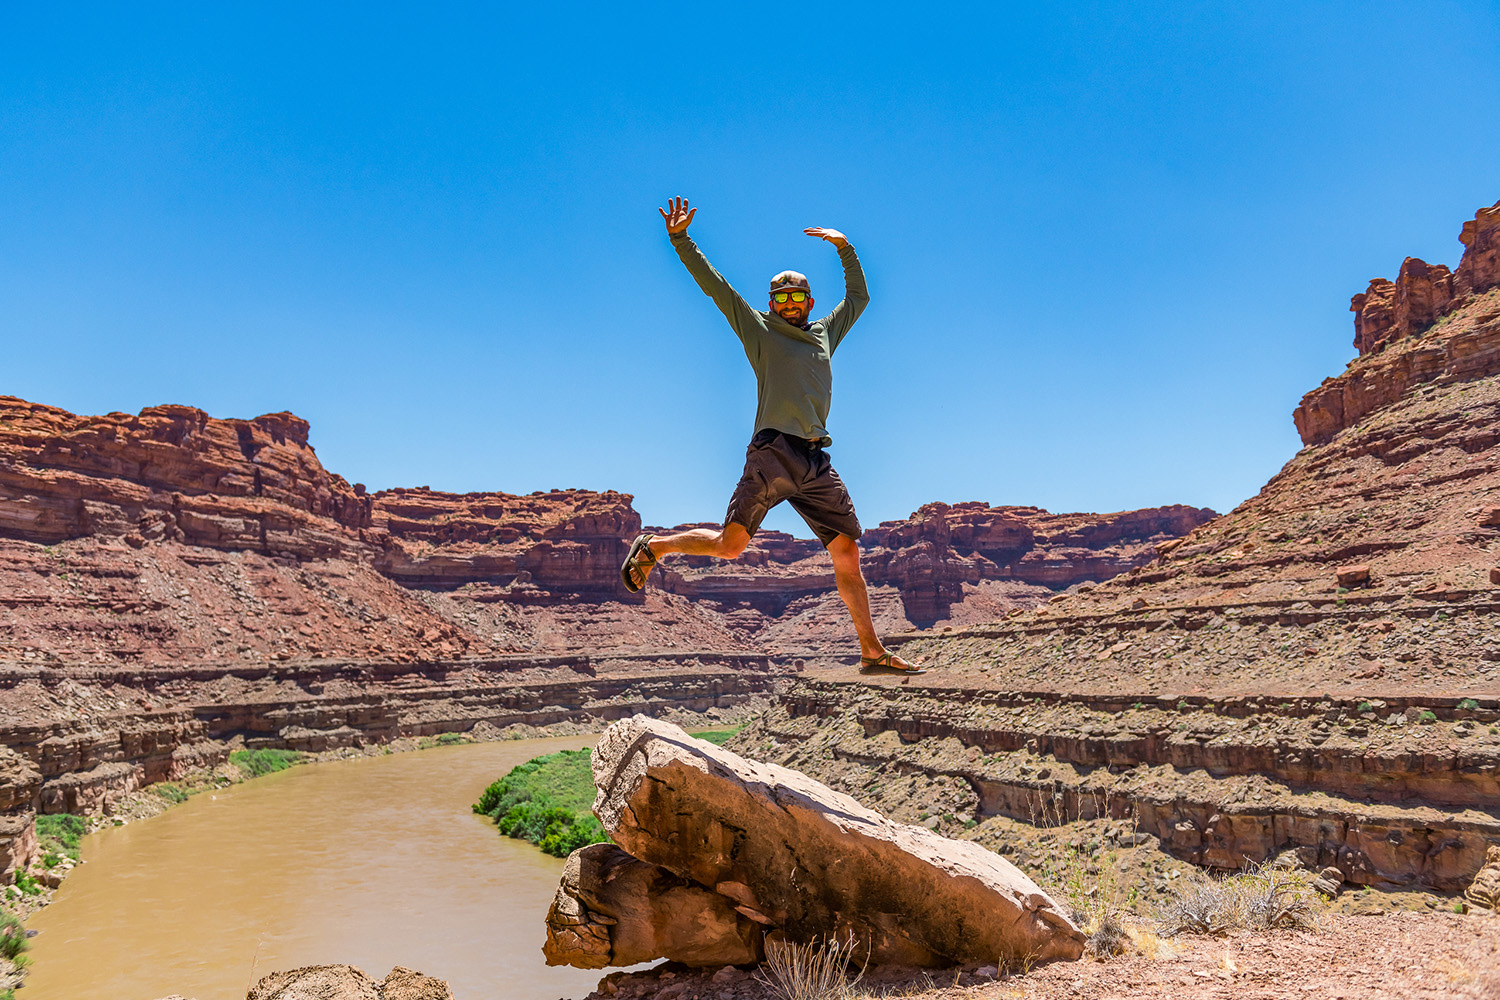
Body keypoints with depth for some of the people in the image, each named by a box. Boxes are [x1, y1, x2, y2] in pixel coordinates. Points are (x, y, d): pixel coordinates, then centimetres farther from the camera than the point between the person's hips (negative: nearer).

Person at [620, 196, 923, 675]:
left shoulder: (826, 333, 27)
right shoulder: (759, 330, 15)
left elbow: (858, 296, 41)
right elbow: (714, 285, 10)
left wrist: (845, 248, 33)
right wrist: (680, 240, 4)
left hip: (816, 463, 5)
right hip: (772, 451, -5)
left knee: (847, 552, 0)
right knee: (729, 545, -13)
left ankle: (873, 651, 6)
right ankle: (653, 547, 13)